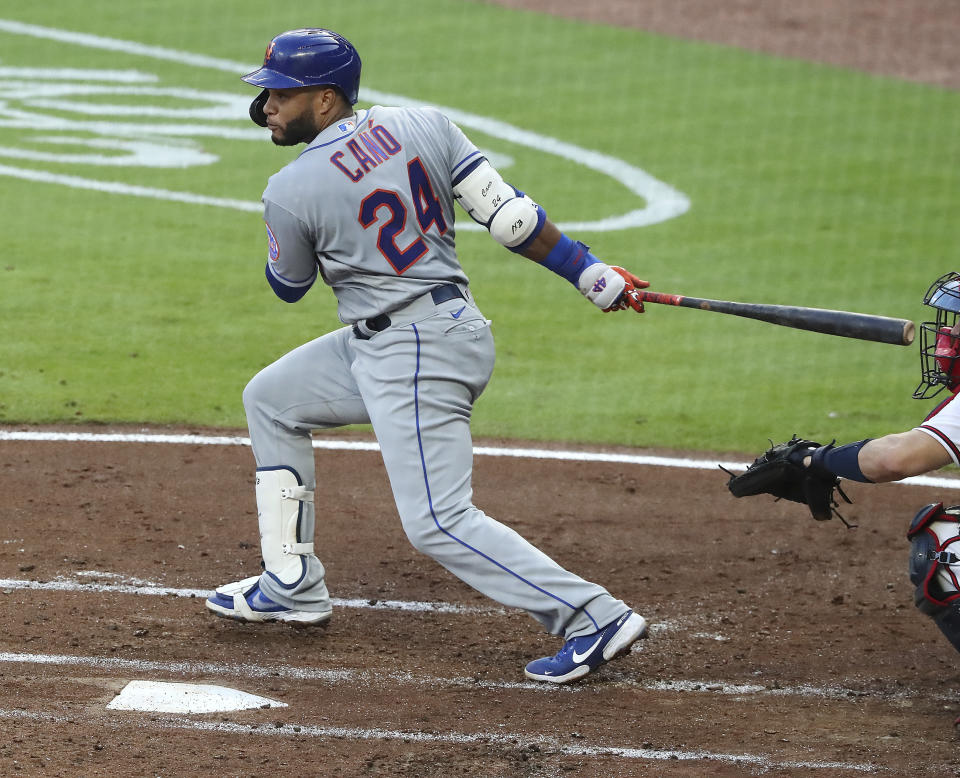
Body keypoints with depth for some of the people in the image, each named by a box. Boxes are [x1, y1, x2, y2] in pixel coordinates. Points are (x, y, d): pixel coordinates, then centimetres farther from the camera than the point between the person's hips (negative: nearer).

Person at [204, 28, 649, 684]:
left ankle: (595, 617, -13)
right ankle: (291, 587, 26)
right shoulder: (424, 125, 0)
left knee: (439, 522, -8)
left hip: (415, 358, -10)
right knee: (270, 399, 20)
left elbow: (289, 285, 4)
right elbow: (510, 216, -4)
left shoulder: (291, 191, -15)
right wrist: (592, 272, 2)